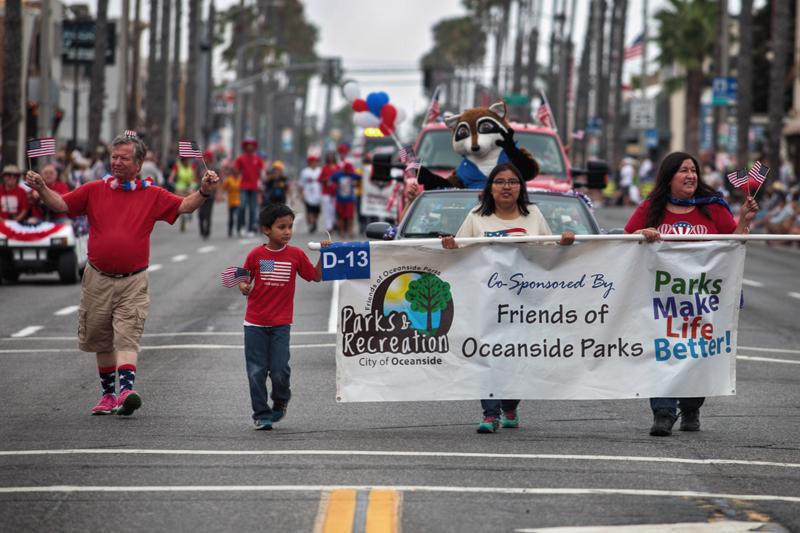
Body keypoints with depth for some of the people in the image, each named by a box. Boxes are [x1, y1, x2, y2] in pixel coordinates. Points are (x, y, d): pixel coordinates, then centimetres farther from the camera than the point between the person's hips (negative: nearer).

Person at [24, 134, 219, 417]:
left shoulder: (152, 195, 4)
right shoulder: (94, 190, 6)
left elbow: (184, 206, -2)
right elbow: (61, 204, 4)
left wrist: (203, 191, -20)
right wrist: (41, 189, -14)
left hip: (133, 282, -2)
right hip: (98, 279, 3)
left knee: (128, 338, -15)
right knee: (101, 340, 11)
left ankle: (126, 390, -28)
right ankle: (108, 394, 23)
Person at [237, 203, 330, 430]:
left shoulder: (296, 255, 0)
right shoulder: (256, 255, -3)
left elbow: (315, 276, 8)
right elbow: (245, 280, 6)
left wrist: (323, 254, -2)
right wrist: (244, 287, -15)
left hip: (281, 323, 0)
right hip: (255, 323, 0)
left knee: (280, 371, -5)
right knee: (257, 372, 3)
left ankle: (281, 401, 25)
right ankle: (261, 415, 14)